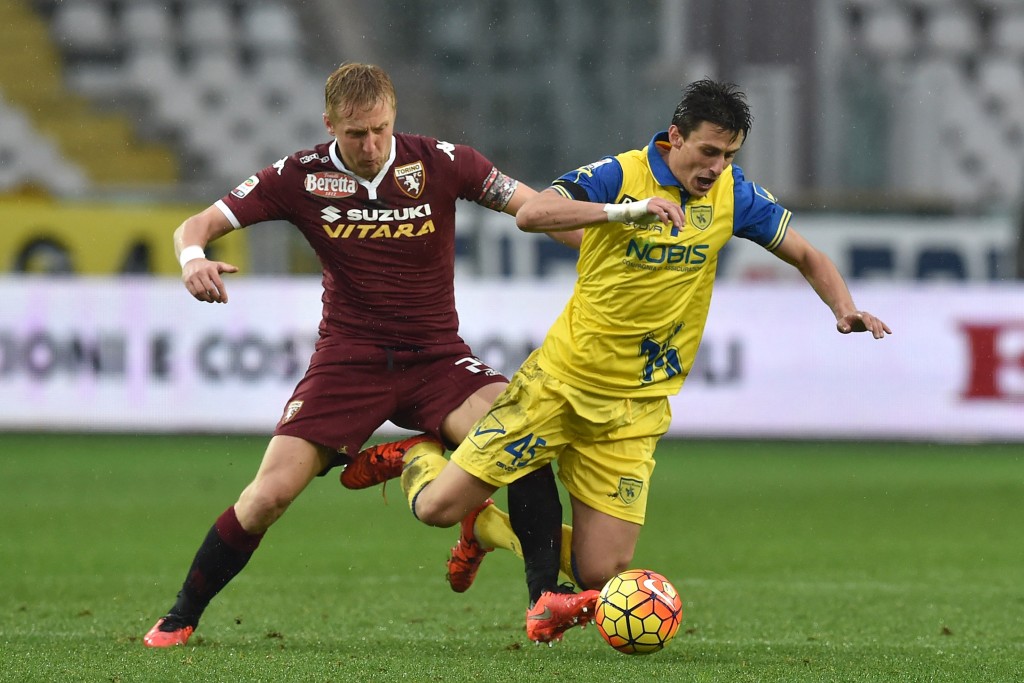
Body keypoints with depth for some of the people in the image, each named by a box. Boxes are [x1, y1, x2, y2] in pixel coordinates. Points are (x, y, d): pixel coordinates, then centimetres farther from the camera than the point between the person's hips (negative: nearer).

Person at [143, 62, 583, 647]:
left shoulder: (440, 163, -7)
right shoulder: (302, 177, -5)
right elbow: (198, 225, -4)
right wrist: (194, 257, -29)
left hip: (436, 357, 0)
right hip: (349, 358, 0)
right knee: (270, 493, -11)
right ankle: (181, 619, 9)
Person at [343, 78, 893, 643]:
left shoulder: (731, 194, 1)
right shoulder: (620, 175, -12)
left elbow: (806, 256, 12)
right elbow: (530, 214, -28)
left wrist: (845, 309, -6)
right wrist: (626, 211, -37)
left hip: (635, 407, 3)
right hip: (560, 380, -3)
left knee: (601, 574, -9)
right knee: (439, 507, -6)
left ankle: (544, 588, 25)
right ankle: (419, 461, 29)